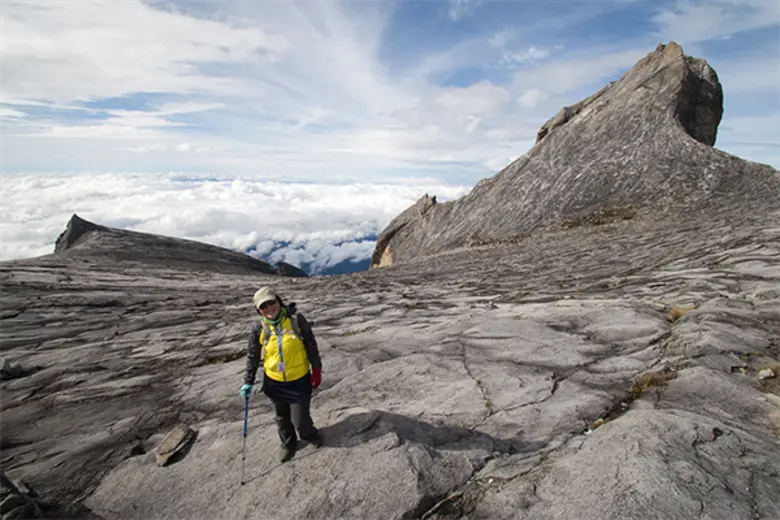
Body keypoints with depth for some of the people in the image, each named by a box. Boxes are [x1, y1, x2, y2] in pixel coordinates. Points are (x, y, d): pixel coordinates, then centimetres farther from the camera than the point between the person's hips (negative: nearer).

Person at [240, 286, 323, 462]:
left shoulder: (296, 319, -13)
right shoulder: (259, 328, -7)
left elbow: (311, 345, -6)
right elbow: (252, 356, 5)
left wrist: (317, 370, -3)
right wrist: (248, 381, 6)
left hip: (299, 381, -2)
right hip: (274, 382, 3)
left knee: (300, 419, 4)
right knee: (282, 418, 20)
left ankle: (309, 434, 39)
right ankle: (288, 443, 48)